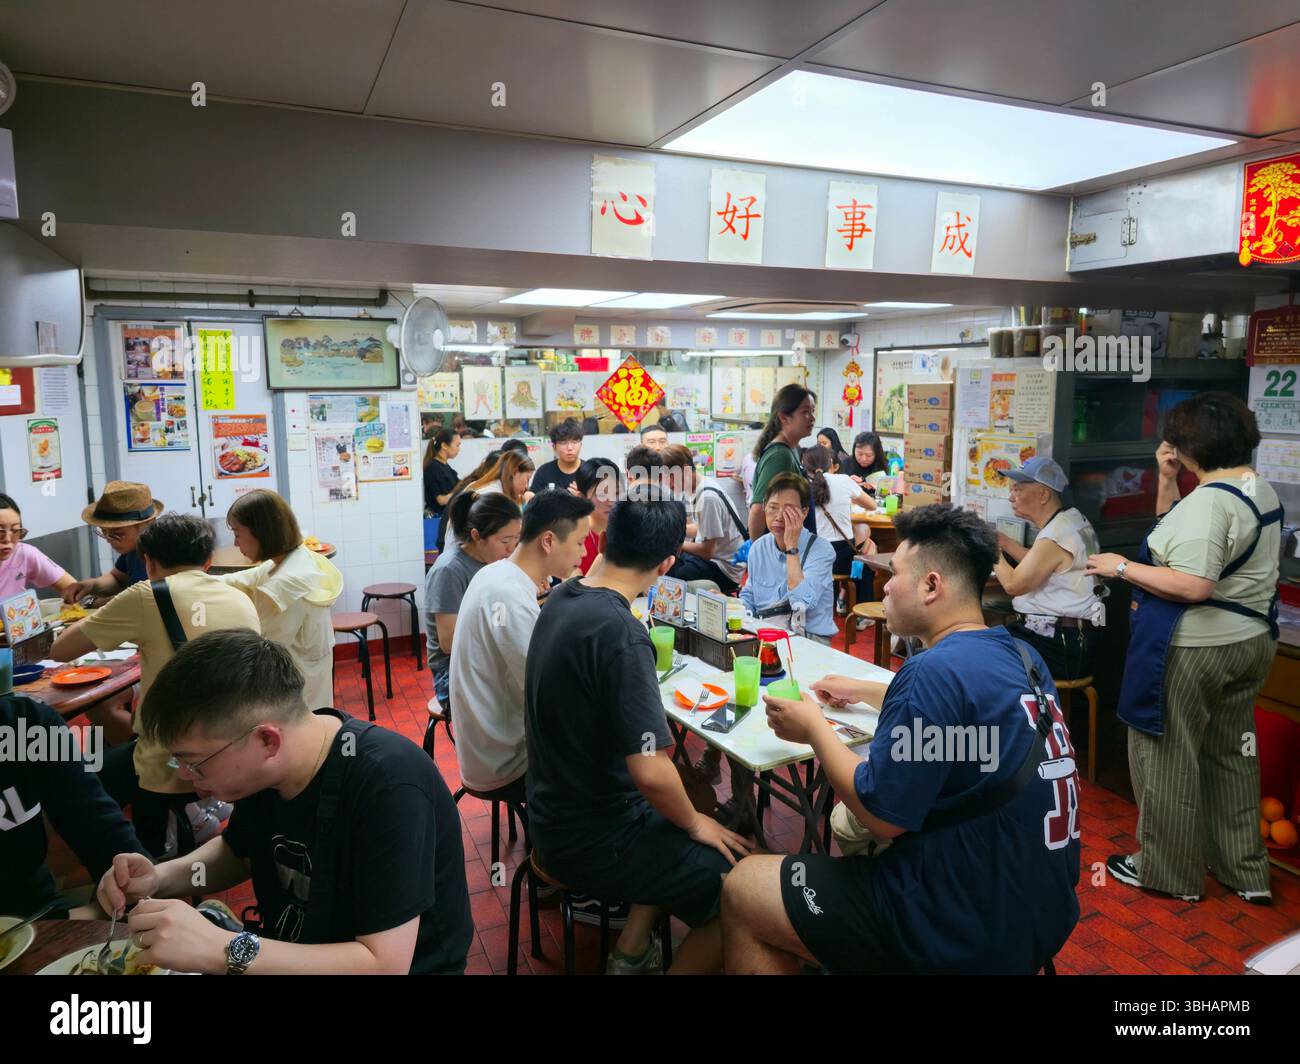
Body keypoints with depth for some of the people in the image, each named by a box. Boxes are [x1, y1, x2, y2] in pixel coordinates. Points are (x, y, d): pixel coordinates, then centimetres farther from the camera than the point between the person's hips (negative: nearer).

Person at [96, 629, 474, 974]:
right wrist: (162, 878, -7)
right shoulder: (264, 768, -7)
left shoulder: (387, 787, -31)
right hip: (291, 953, 7)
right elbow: (237, 852, 12)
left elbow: (384, 963, -30)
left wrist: (224, 952, -35)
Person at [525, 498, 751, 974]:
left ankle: (632, 950, 26)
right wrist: (694, 824, -10)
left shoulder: (562, 598, -2)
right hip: (590, 841, -9)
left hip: (555, 814, 9)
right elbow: (651, 773, -29)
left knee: (673, 819, 27)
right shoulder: (621, 634, -29)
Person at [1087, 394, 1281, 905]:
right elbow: (1176, 534, 17)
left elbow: (1193, 585, -29)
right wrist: (1166, 480, 9)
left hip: (1194, 650, -10)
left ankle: (1169, 871, 20)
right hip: (1251, 641, 10)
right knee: (1230, 754, 21)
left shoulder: (1210, 499, -23)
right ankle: (1245, 871, 34)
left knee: (1167, 757, 5)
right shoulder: (1261, 490, 9)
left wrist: (1122, 567, -20)